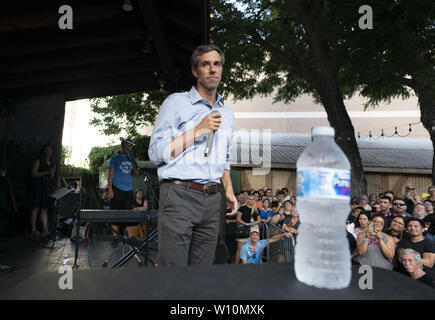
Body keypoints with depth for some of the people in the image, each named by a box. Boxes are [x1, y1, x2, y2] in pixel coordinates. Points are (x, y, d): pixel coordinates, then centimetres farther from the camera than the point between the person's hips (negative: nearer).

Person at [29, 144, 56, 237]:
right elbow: (33, 173, -8)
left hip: (48, 186, 5)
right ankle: (33, 229, 2)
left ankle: (45, 230, -1)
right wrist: (46, 172, -14)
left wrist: (53, 172, -2)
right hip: (38, 185, -5)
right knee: (36, 207, -4)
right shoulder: (38, 160, 0)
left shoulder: (52, 162, 17)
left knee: (44, 209, 2)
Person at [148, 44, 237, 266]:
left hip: (212, 200, 5)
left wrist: (228, 189, 12)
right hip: (179, 197, -5)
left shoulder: (227, 113, 19)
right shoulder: (176, 102, 1)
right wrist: (198, 130, -11)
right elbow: (156, 153, -7)